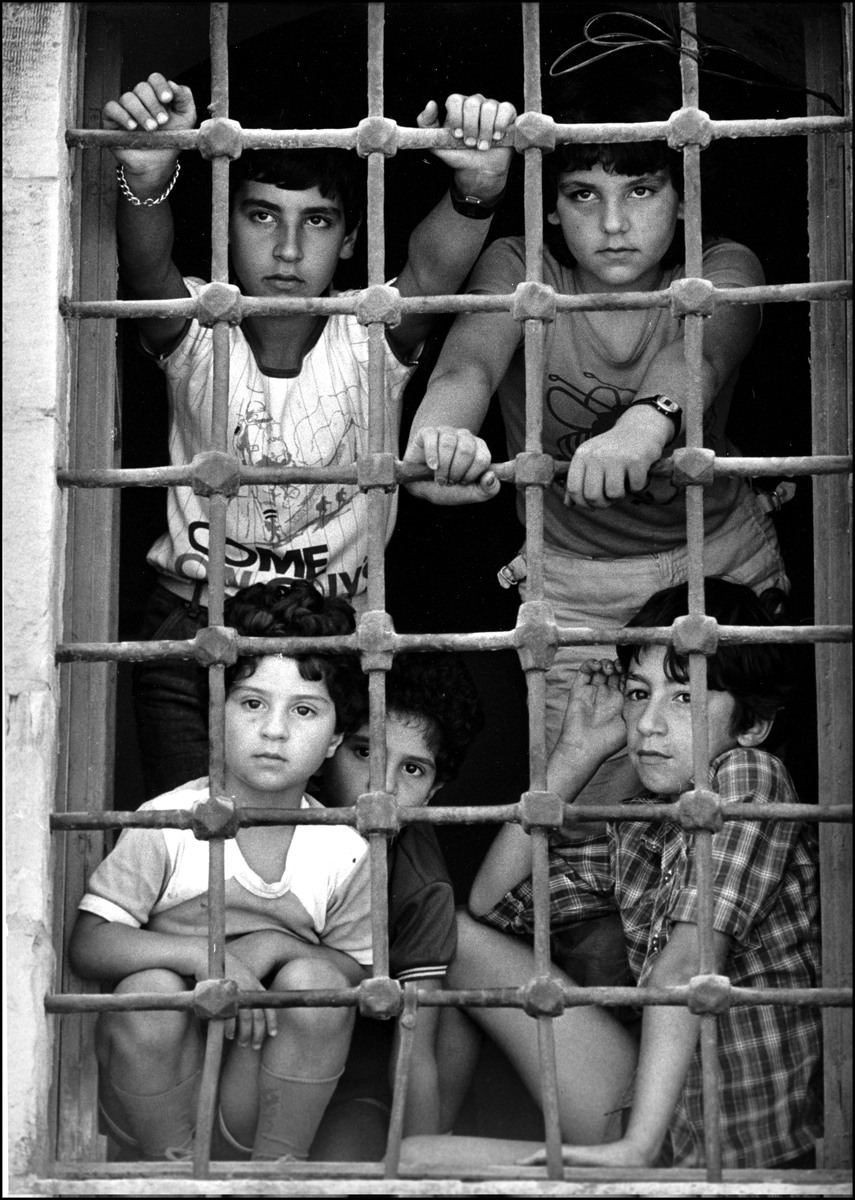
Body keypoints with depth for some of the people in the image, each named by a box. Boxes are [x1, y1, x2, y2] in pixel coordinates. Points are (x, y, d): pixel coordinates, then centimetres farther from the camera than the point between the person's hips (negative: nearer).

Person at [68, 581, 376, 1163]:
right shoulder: (166, 823, -10)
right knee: (150, 989, -30)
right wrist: (203, 956, -28)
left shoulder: (344, 852, -4)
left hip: (263, 1090, 2)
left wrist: (277, 947, -16)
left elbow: (356, 973, 3)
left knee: (314, 979, -23)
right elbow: (89, 945, -14)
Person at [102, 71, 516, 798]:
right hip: (194, 625, 0)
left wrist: (479, 187, -54)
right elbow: (146, 268, -33)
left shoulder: (371, 340, -12)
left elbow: (435, 268, -32)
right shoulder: (194, 333, -12)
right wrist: (147, 182, -56)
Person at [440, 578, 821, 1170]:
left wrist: (637, 1147, -32)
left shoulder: (751, 778, -15)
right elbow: (494, 902, 12)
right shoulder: (636, 827, 9)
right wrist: (578, 752, 8)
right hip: (662, 1108, 7)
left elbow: (684, 968, -25)